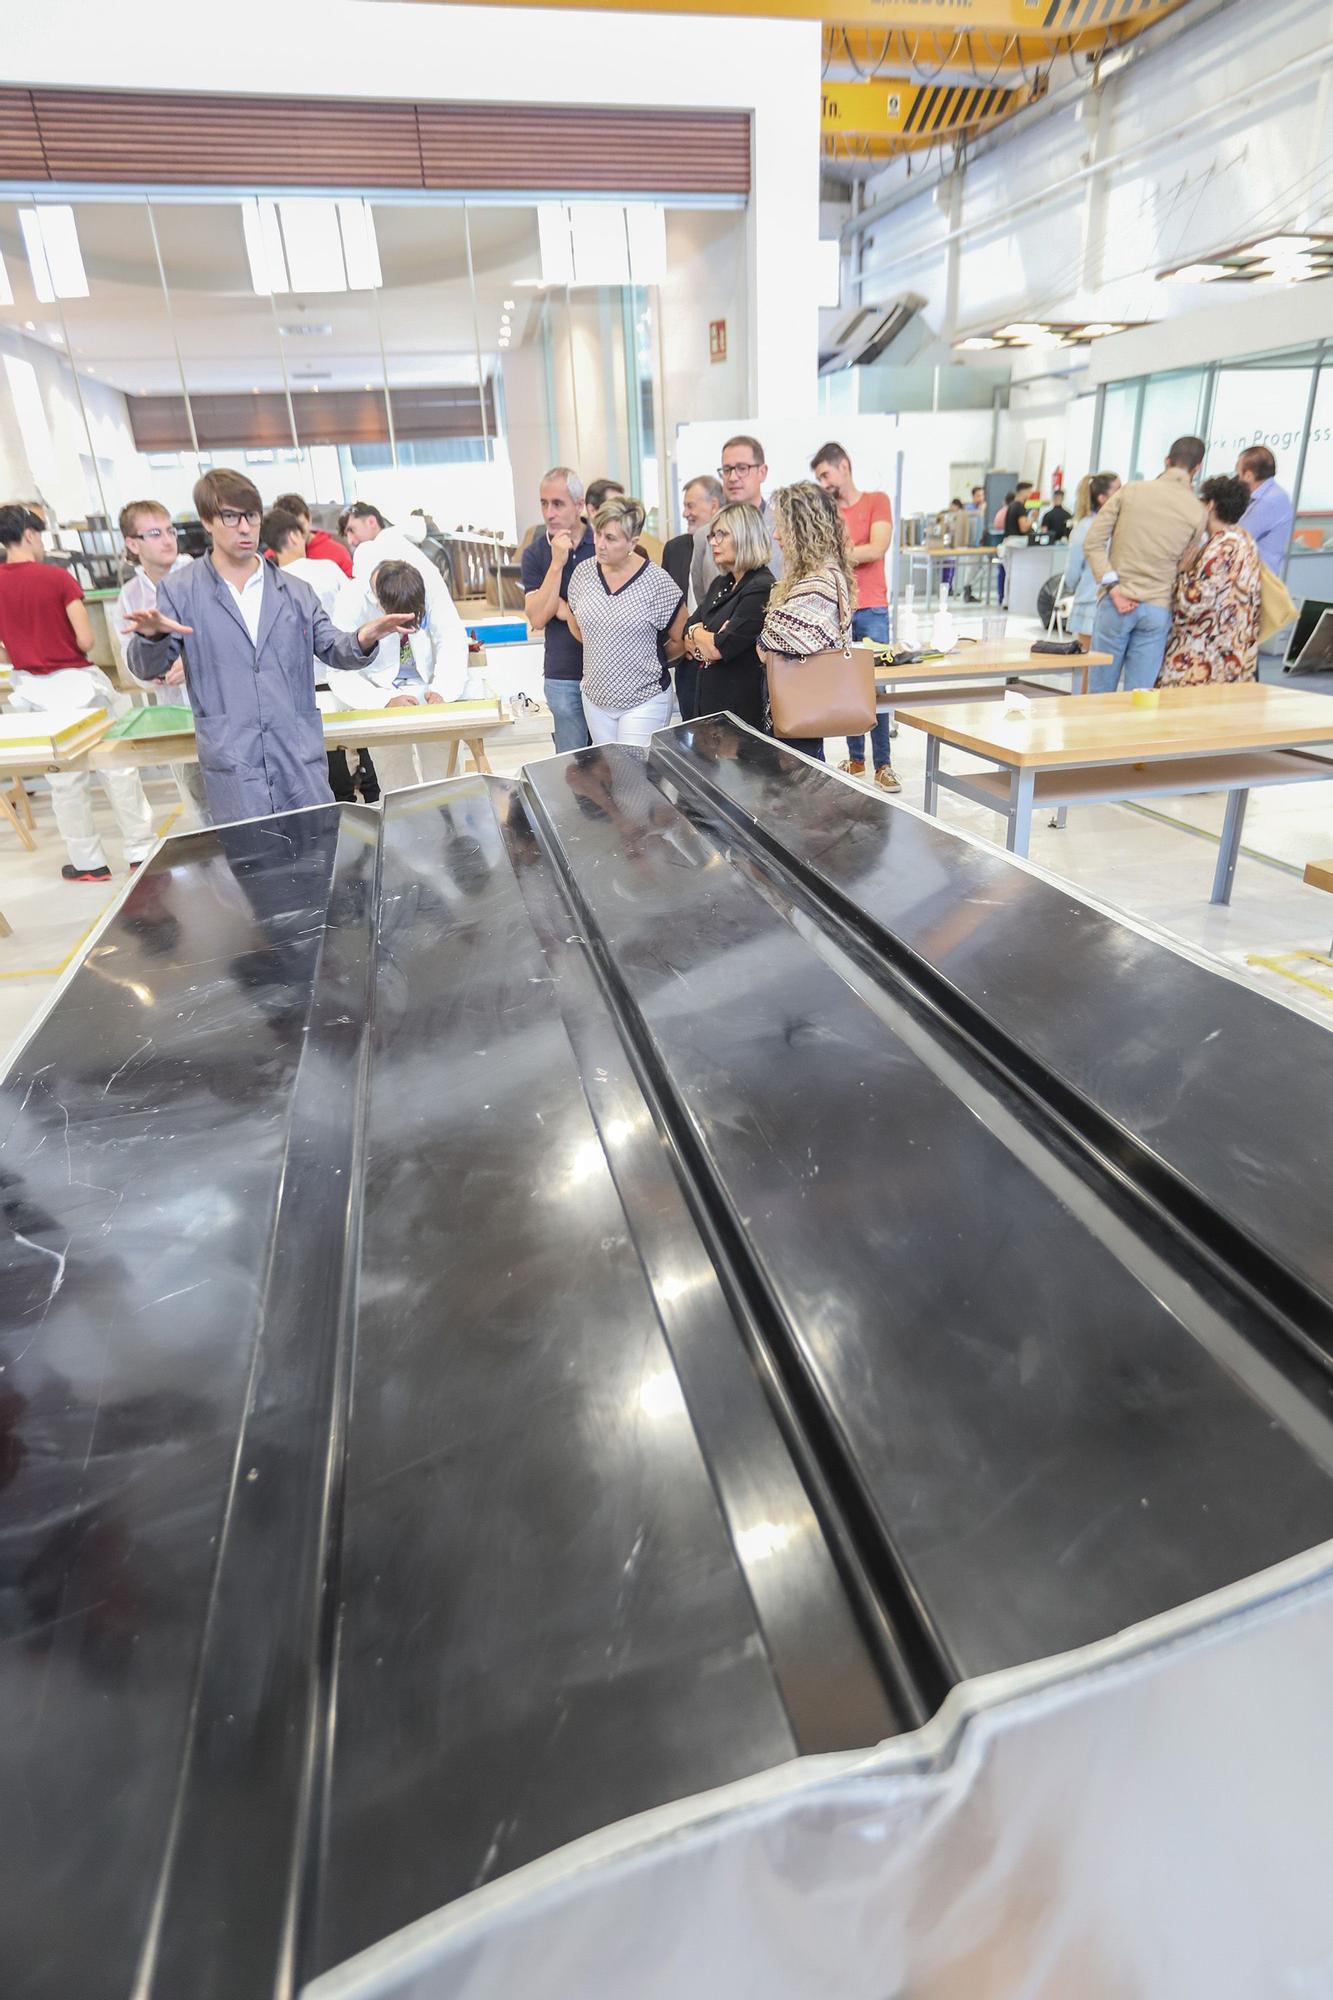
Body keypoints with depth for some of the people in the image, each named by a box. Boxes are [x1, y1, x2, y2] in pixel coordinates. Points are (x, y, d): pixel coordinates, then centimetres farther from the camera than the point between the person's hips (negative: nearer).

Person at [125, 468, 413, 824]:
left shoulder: (295, 590, 11)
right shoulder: (179, 591, 4)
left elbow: (332, 648, 10)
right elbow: (147, 669, 4)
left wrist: (363, 639, -14)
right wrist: (152, 636, -21)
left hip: (301, 759, 2)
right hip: (232, 767, -2)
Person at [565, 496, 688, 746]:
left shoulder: (657, 581, -13)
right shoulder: (584, 572, 0)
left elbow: (681, 640, -4)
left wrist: (652, 661, 8)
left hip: (644, 702, -5)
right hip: (595, 697, 5)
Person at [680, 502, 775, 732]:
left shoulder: (761, 589, -13)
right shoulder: (720, 584, 15)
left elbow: (720, 648, -19)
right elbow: (683, 637, 12)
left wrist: (696, 632, 2)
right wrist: (704, 644, -10)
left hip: (741, 708, -8)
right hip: (707, 700, 8)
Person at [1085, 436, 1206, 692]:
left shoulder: (1131, 490, 1)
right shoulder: (1197, 512, 2)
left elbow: (1093, 542, -5)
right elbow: (1184, 568, 7)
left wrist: (1113, 587, -8)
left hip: (1115, 604, -1)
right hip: (1158, 610, 1)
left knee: (1101, 690, 6)